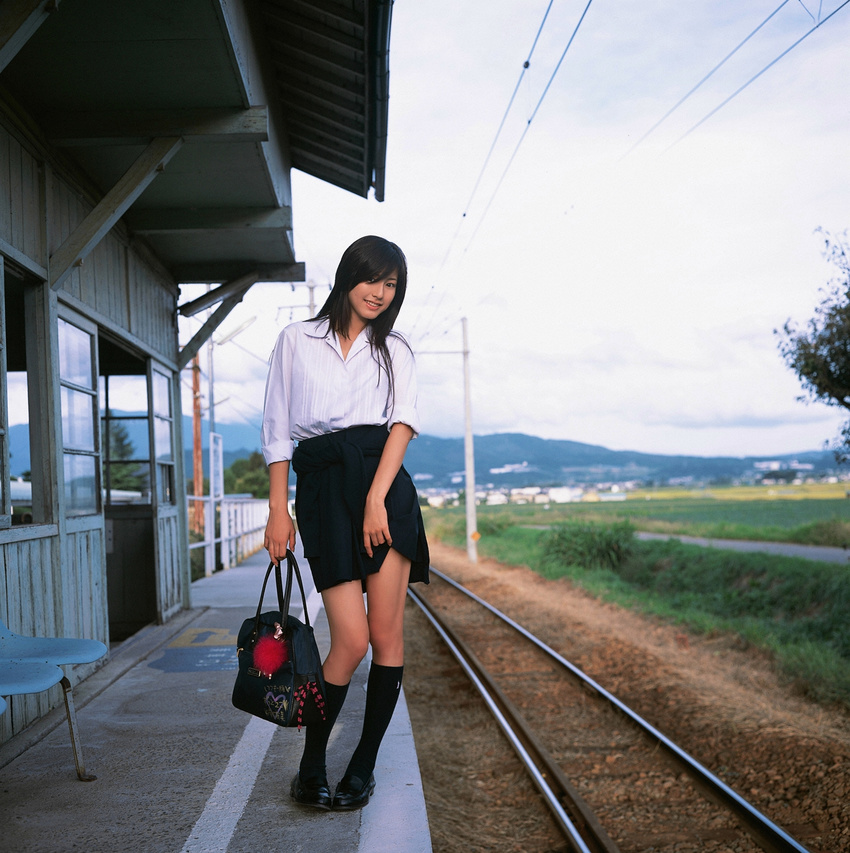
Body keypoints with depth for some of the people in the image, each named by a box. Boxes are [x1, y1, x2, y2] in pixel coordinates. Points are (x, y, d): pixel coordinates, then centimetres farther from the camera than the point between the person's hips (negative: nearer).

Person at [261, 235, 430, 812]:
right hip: (322, 488, -1)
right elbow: (278, 429, 10)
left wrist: (377, 498, -14)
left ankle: (364, 765, 15)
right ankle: (311, 766, 11)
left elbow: (403, 422, 1)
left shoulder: (395, 351, 15)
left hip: (383, 483, 1)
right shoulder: (297, 341, 13)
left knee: (386, 634, -2)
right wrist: (279, 510, 2)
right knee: (352, 640, -9)